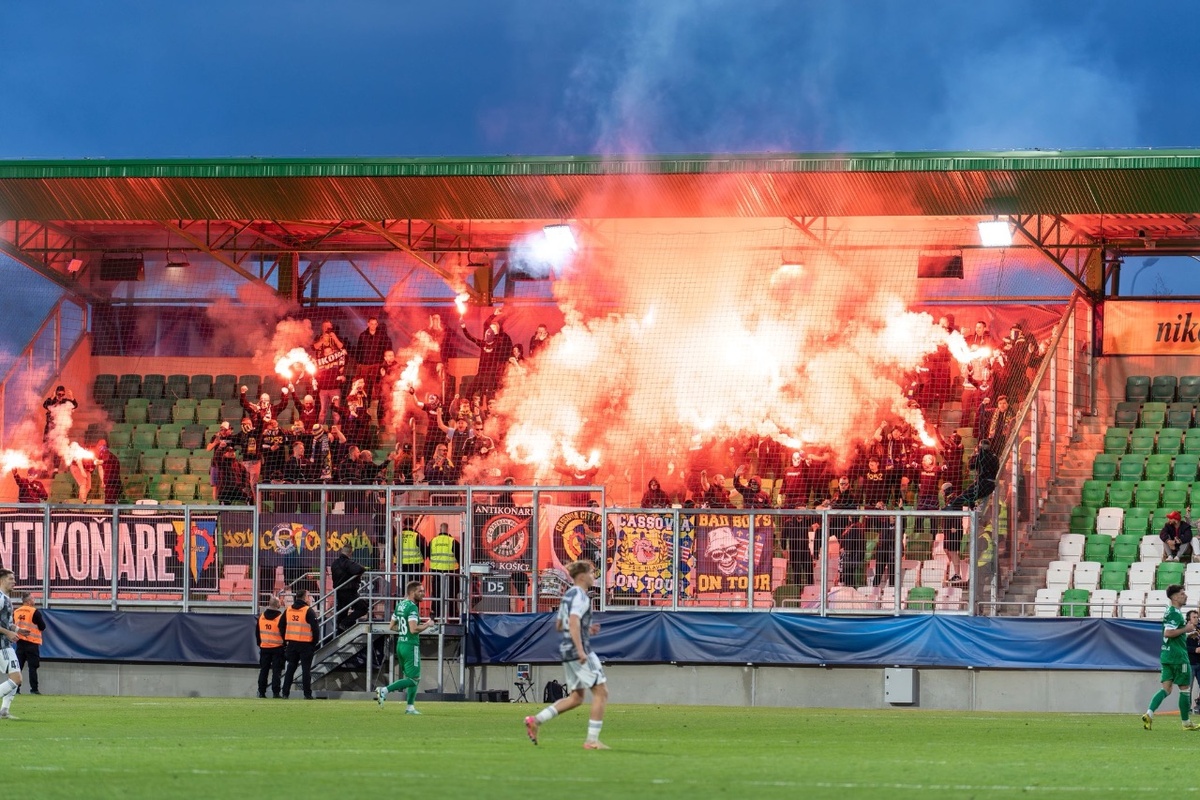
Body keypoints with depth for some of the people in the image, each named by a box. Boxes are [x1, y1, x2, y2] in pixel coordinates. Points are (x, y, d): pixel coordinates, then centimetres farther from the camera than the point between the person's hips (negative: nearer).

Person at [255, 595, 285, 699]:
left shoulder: (261, 617, 2)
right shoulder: (281, 617, -12)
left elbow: (257, 632, 10)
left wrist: (259, 643, 22)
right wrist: (285, 644, 5)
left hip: (264, 647, 4)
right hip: (277, 648, -4)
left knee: (263, 671, 10)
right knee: (276, 671, -1)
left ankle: (261, 692, 9)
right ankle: (275, 693, -6)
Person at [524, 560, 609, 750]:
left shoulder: (568, 595, 18)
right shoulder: (580, 596, -12)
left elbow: (559, 626, 24)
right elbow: (573, 622, -26)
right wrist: (580, 650, -31)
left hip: (566, 649, 10)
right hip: (578, 650, -10)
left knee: (576, 698, 14)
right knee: (601, 691, -3)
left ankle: (536, 720, 6)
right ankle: (592, 740, -6)